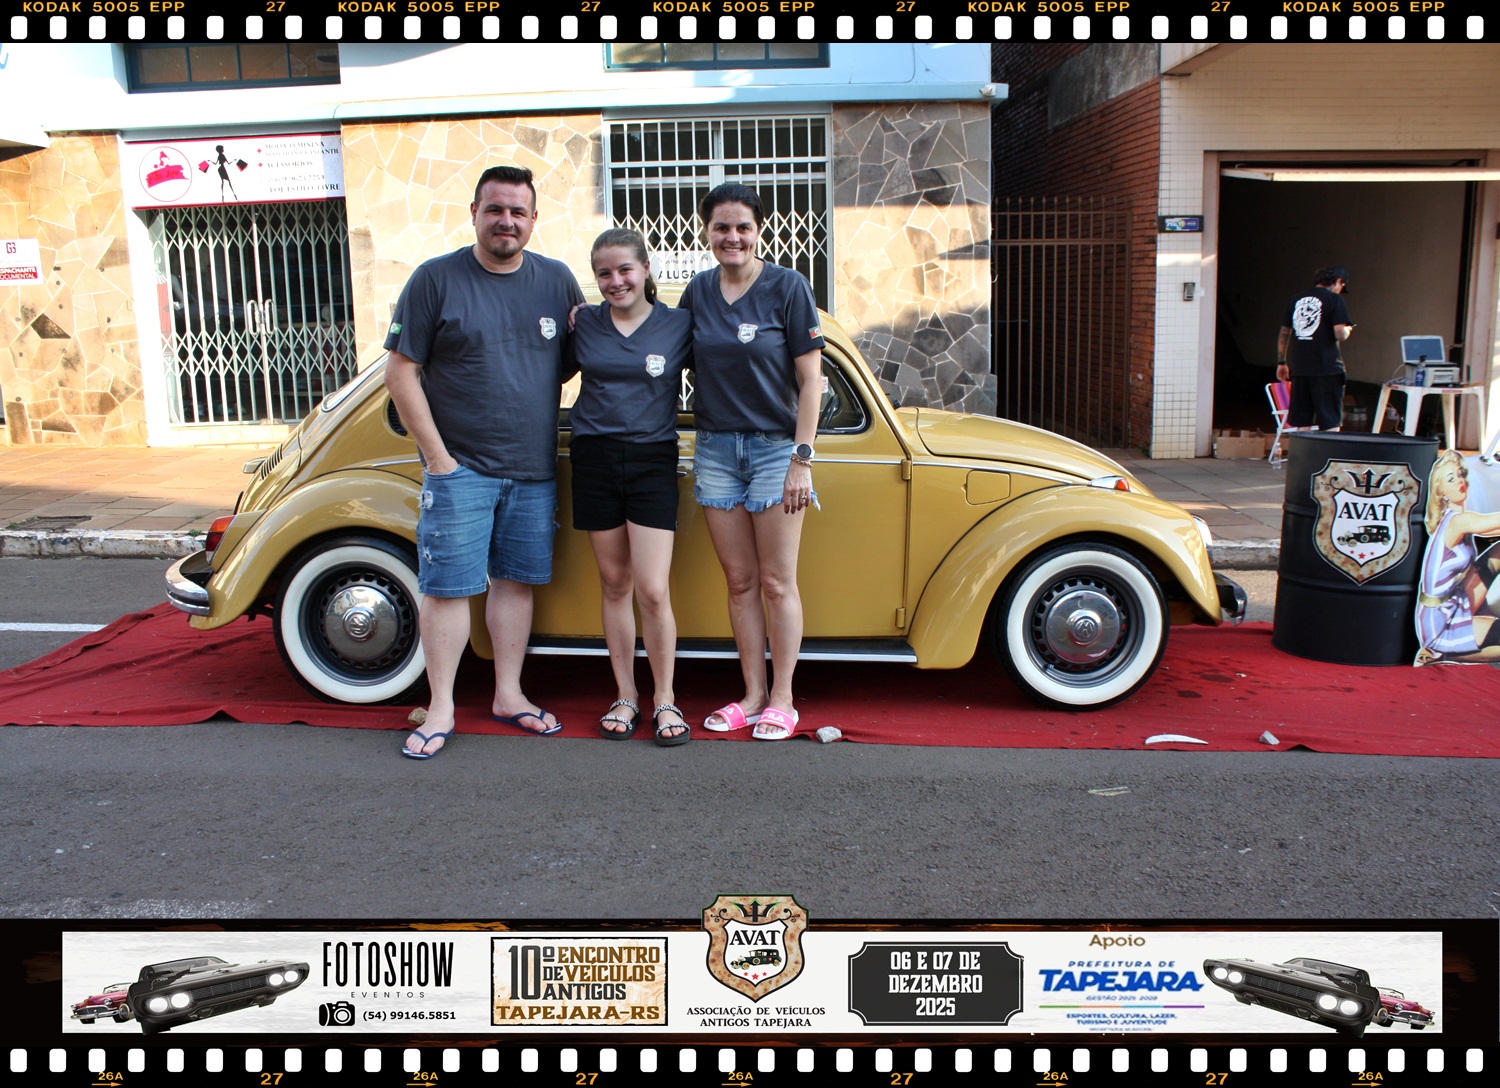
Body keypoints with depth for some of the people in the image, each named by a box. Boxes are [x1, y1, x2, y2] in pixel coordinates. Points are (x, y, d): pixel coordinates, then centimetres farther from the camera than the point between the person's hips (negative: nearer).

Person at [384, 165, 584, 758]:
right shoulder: (436, 279, -4)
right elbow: (401, 372, -5)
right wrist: (436, 454, -10)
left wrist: (531, 390, -4)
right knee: (447, 586, -1)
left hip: (534, 469, 4)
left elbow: (575, 359, 16)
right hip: (460, 466, -3)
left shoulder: (558, 281, 6)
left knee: (516, 580, 11)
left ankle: (509, 695, 23)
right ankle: (441, 710, 9)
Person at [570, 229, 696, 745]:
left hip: (653, 461, -2)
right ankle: (625, 695, 21)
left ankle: (665, 699, 9)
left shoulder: (679, 324, 1)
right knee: (614, 586, 9)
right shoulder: (582, 323, 5)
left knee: (652, 591, -8)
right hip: (595, 460, 2)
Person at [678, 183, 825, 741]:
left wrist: (801, 460, -12)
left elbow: (811, 380, -8)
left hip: (775, 447, -4)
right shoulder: (698, 291, 7)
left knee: (777, 583, 2)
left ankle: (781, 700, 13)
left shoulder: (787, 287, -7)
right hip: (716, 448, 4)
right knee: (740, 582, 9)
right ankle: (753, 694, 20)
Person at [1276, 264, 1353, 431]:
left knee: (1302, 423, 10)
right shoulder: (1335, 300, -6)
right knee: (1330, 423, -1)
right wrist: (1348, 329, 8)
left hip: (1299, 368, 5)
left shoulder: (1296, 300, 12)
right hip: (1327, 368, -5)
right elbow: (1340, 334, -14)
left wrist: (1281, 362, 21)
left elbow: (1283, 334, 15)